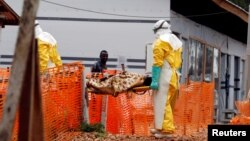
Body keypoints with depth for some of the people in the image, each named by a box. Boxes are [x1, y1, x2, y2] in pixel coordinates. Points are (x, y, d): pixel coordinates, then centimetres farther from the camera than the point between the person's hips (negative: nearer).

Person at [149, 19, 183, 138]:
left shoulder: (160, 42, -8)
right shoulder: (177, 41, 18)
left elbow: (157, 63, -15)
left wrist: (154, 80, -17)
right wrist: (175, 73, 20)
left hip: (164, 77, -9)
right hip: (174, 77, 9)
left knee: (162, 103, -7)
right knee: (167, 104, 14)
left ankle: (167, 130, -10)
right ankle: (160, 127, 21)